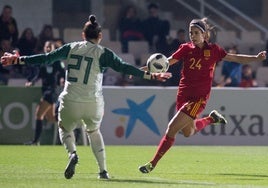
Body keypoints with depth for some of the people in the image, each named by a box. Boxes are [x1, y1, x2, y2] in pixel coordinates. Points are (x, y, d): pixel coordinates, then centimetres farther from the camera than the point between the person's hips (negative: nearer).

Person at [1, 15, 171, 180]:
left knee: (65, 128, 25)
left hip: (70, 102, 0)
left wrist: (19, 60, 17)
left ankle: (73, 154, -7)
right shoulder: (103, 53, -1)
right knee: (94, 131, 27)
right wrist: (151, 76, -5)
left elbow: (45, 58, 8)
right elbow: (124, 67, -7)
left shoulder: (71, 48, 5)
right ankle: (103, 170, 20)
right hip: (93, 103, 0)